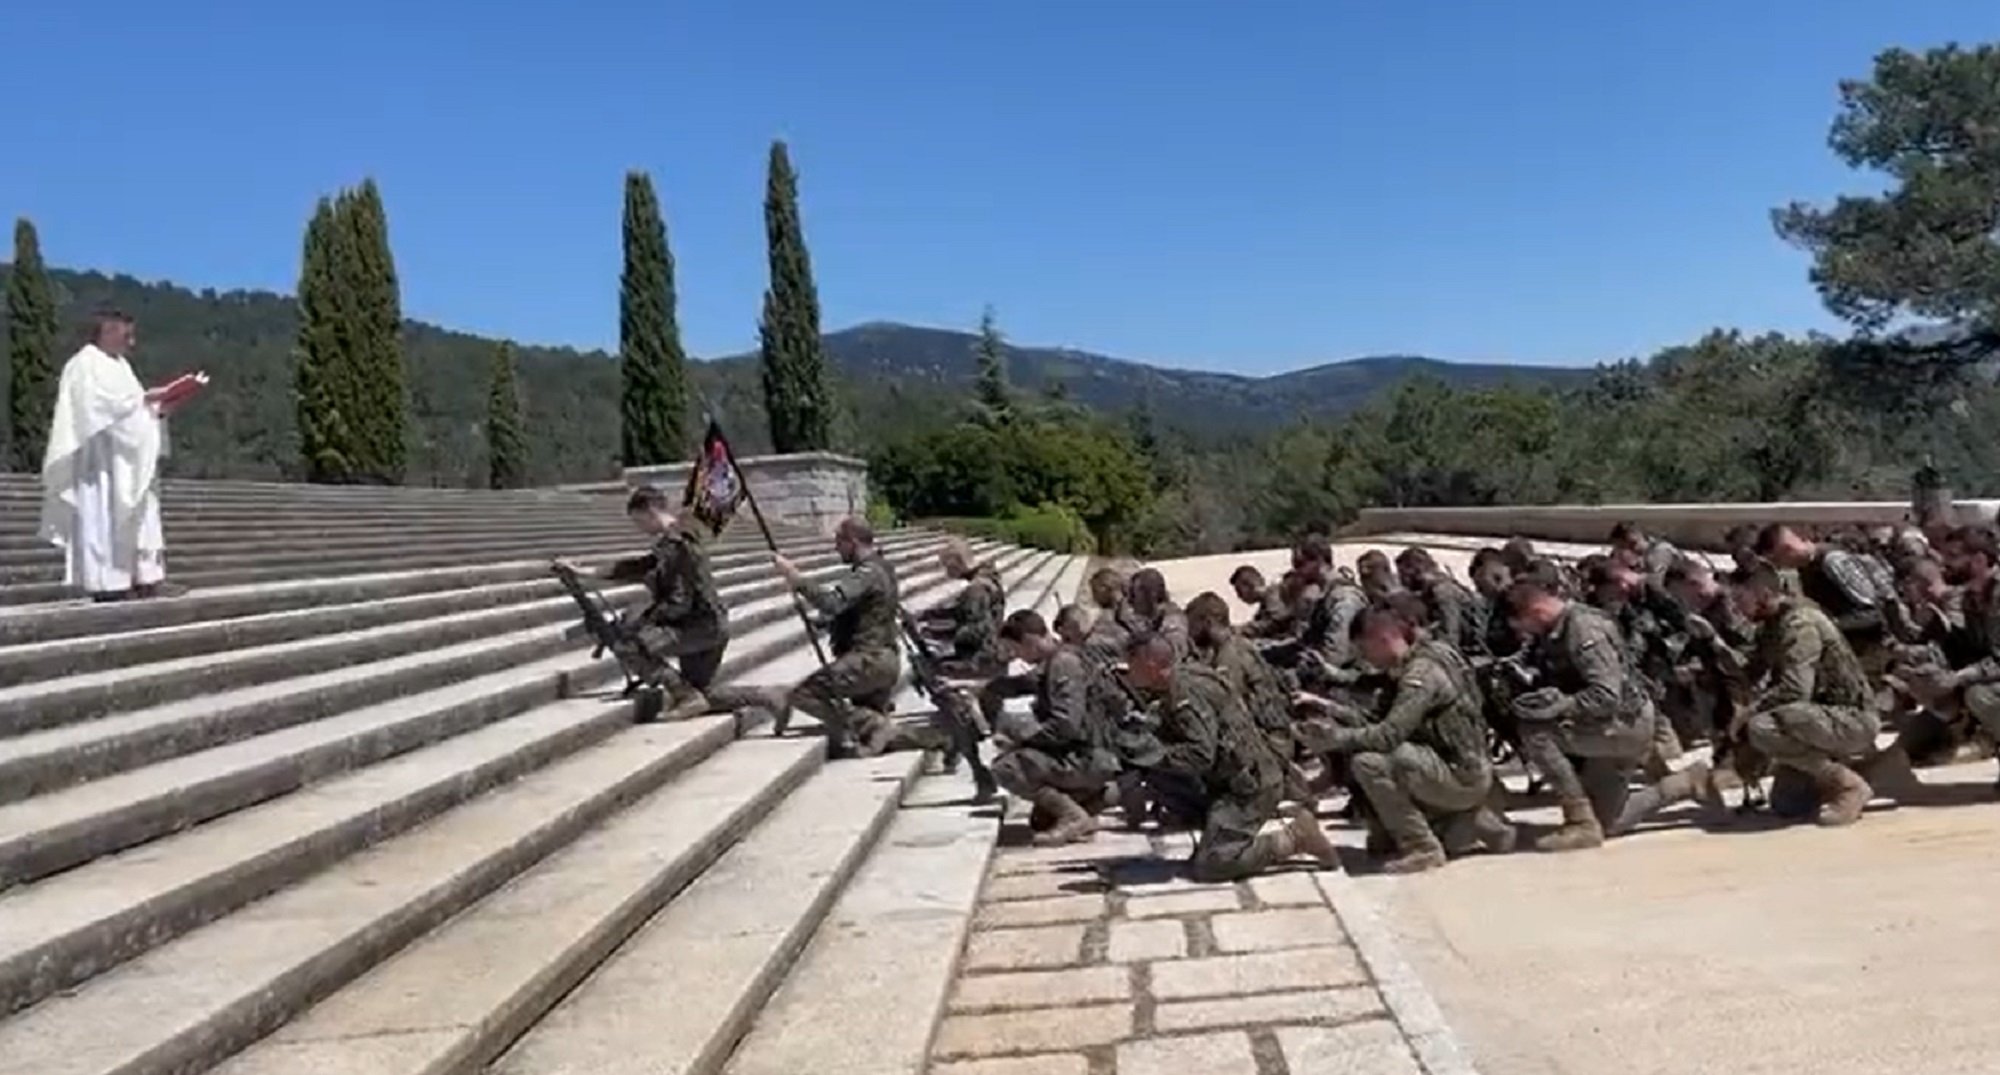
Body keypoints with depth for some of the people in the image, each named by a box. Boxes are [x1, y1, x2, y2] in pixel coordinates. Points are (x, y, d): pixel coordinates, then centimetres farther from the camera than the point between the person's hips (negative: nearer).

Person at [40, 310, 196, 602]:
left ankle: (144, 579, 1)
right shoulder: (86, 364, -7)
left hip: (125, 460, 9)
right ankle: (105, 582, -10)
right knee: (102, 516, -9)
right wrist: (145, 397, -15)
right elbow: (104, 403, -20)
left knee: (136, 515, 3)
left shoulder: (119, 365, 20)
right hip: (100, 460, -9)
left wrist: (158, 408, 1)